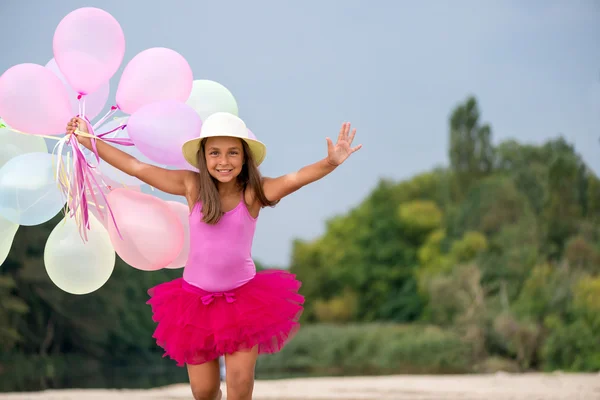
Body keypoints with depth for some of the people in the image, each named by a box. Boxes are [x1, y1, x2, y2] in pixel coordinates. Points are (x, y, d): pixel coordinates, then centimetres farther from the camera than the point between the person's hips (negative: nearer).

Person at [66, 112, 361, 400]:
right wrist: (88, 141, -2)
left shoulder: (254, 192, -13)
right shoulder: (192, 186, -7)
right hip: (196, 300, 2)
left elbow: (294, 179, -31)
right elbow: (137, 168, -3)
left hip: (243, 299, -2)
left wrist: (330, 163, -50)